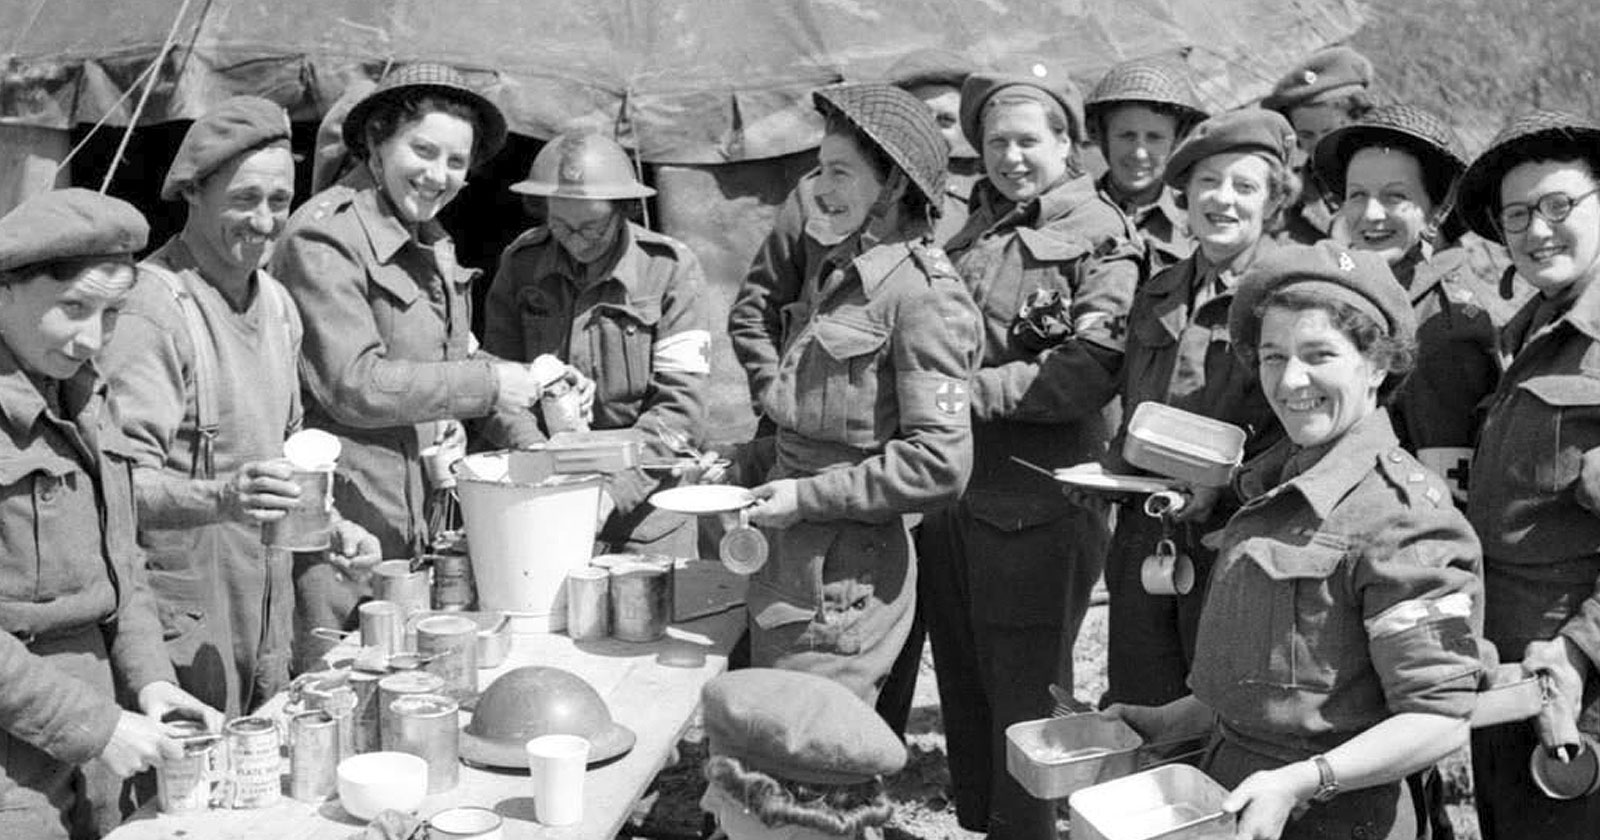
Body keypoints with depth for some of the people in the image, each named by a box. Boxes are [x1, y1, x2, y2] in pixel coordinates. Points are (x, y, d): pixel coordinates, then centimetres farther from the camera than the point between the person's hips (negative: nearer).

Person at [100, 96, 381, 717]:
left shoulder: (277, 304, 12)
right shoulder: (153, 306, -14)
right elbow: (125, 481, -21)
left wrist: (329, 526, 7)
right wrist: (222, 498, -36)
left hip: (267, 618, 8)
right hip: (183, 627, -7)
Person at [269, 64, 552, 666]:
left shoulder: (429, 235, 16)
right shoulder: (325, 237, -13)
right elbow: (352, 385, -19)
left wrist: (535, 383, 6)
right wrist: (487, 385, -16)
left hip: (420, 519, 8)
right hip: (344, 524, -8)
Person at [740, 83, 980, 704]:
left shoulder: (922, 293, -14)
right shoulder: (837, 269, 13)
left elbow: (940, 463, -19)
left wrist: (808, 497, -17)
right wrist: (760, 468, 11)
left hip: (844, 581, -8)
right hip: (788, 567, 9)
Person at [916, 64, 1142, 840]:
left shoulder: (1100, 239, -7)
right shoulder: (970, 230, 14)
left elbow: (1091, 369, -19)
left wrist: (975, 389, -18)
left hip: (1035, 505, -7)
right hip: (948, 494, 7)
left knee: (1024, 698, 5)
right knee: (962, 688, 17)